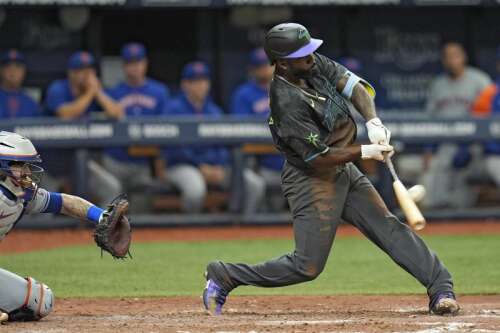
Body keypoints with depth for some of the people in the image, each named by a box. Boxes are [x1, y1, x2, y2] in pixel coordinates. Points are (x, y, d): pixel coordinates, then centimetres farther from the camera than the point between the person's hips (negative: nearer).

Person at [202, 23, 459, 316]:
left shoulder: (316, 64, -3)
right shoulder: (287, 103, -26)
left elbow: (356, 87, -4)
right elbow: (318, 158, -24)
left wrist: (374, 122, -21)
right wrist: (366, 152, -21)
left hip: (344, 171, 8)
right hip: (312, 180, -8)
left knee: (388, 227, -1)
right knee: (308, 266, -8)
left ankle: (441, 290, -2)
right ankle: (224, 277, 2)